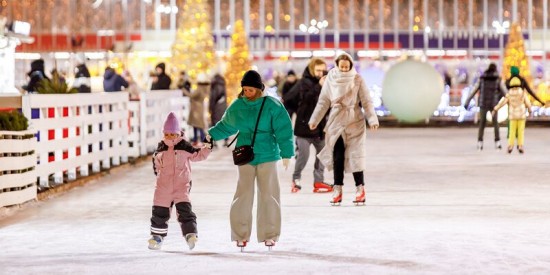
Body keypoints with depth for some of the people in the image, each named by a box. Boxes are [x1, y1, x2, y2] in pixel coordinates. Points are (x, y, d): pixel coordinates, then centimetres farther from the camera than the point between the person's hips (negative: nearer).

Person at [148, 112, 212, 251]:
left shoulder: (184, 147, -1)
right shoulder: (160, 149, 6)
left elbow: (197, 155, 2)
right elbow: (156, 162, 20)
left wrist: (208, 147, -10)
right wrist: (159, 173, 12)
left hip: (181, 185, -3)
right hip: (164, 186, 3)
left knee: (184, 209, -15)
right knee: (159, 212, 6)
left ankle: (190, 233, -17)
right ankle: (157, 236, 19)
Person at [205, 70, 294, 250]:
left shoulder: (272, 106, -6)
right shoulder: (237, 107, 4)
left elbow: (283, 130, -5)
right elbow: (226, 125, 21)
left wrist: (286, 154, -9)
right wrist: (212, 135, 11)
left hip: (267, 156, -2)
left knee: (268, 194, -1)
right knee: (243, 194, -3)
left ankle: (269, 234, 9)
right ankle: (241, 234, 6)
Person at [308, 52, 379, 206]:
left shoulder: (357, 79, -3)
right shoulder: (331, 79, 3)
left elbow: (366, 101, -3)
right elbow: (323, 102, 9)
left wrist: (372, 119, -13)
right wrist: (314, 120, 8)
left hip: (355, 123, -2)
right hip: (336, 122, 2)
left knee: (355, 156, -3)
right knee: (337, 157, 1)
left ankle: (360, 190, 5)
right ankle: (337, 190, 7)